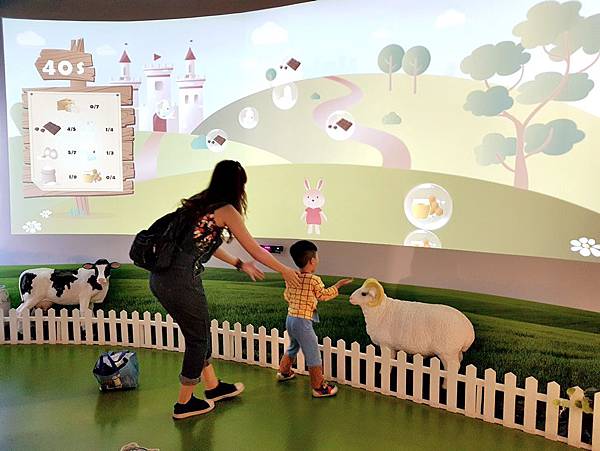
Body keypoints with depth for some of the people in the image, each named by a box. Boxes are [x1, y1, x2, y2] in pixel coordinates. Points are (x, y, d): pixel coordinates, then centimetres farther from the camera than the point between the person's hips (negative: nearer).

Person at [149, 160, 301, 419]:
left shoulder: (201, 203, 17)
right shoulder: (226, 210, -7)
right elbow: (255, 250, 1)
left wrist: (239, 265, 36)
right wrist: (285, 271, 15)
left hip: (160, 277, 8)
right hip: (181, 281, -8)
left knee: (200, 331, 23)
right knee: (198, 338, 12)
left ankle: (213, 387, 40)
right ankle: (185, 403, 28)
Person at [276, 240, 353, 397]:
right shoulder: (314, 280, -16)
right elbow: (323, 295, -1)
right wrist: (338, 284, 11)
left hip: (290, 318, 8)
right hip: (303, 322, -8)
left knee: (293, 347, 31)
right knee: (313, 356, 4)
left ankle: (283, 372, 48)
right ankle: (319, 388, 13)